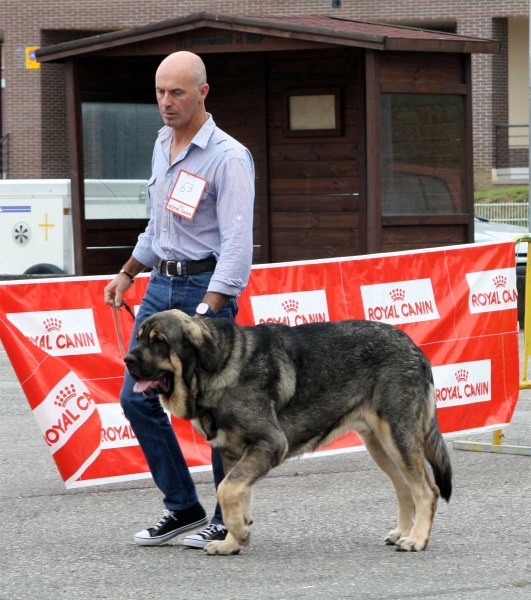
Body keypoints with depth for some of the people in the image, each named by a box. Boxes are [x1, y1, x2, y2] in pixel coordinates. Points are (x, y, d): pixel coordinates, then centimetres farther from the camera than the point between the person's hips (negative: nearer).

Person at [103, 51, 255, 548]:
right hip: (160, 285, 8)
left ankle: (229, 521, 8)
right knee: (137, 399, 6)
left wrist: (206, 312, -27)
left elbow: (237, 245, -20)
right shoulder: (162, 144, 11)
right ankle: (182, 507, 16)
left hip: (206, 286, -8)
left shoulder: (228, 157, -14)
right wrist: (128, 273, 25)